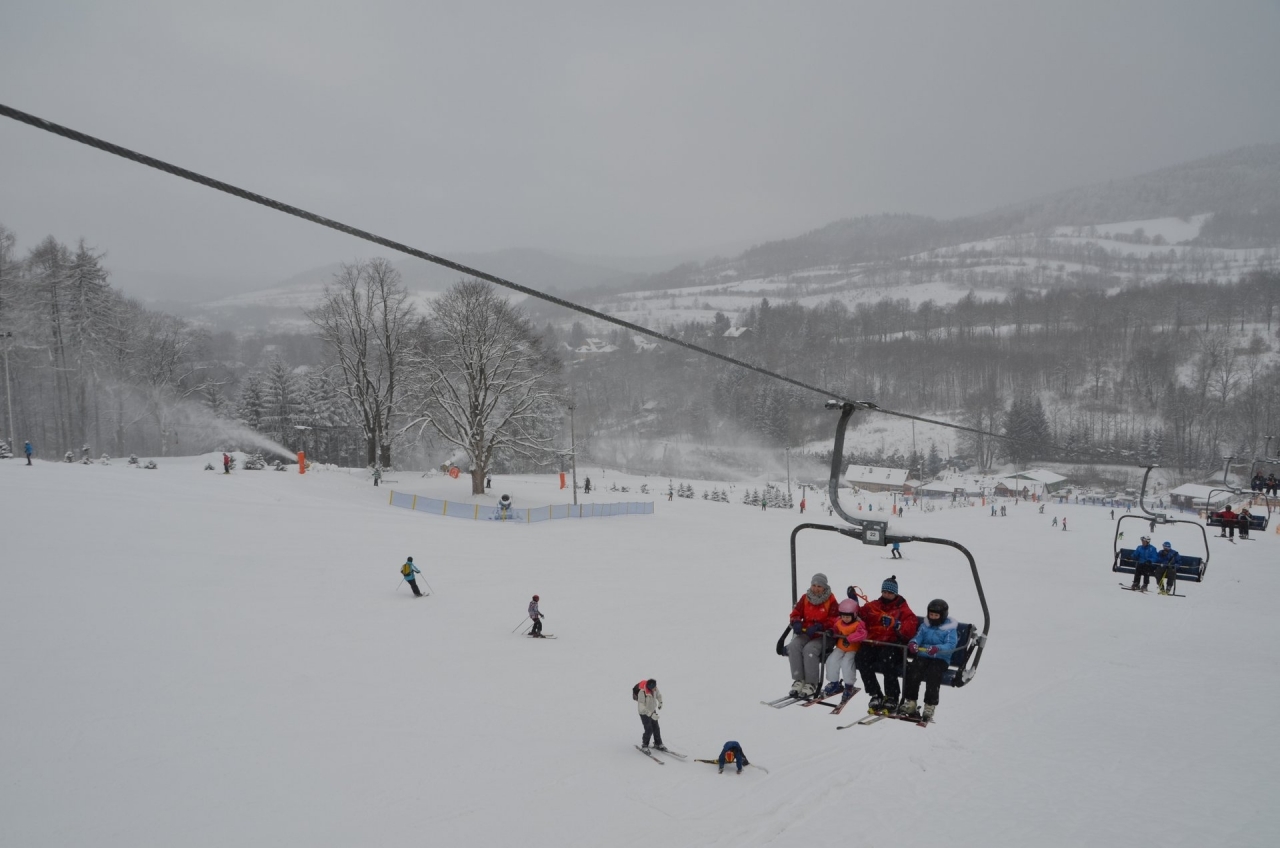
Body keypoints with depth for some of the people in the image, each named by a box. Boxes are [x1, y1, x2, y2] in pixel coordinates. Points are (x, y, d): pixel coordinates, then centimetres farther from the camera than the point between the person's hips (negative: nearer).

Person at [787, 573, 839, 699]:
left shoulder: (831, 600, -4)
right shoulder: (805, 598, 8)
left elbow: (833, 620, -9)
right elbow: (796, 613, 10)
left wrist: (818, 627, -23)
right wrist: (796, 622, -14)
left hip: (822, 636, -4)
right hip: (805, 633, 4)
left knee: (809, 649, -32)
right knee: (793, 646, -24)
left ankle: (811, 684, -20)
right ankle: (798, 680, -17)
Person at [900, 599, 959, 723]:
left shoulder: (950, 628, 2)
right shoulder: (925, 625, 16)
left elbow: (950, 645, -11)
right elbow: (918, 637, 6)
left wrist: (937, 649, -31)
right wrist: (913, 643, -19)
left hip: (940, 659, -3)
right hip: (922, 657, 3)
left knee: (933, 674, -31)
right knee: (912, 671, -25)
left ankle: (929, 707, -24)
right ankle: (910, 703, -18)